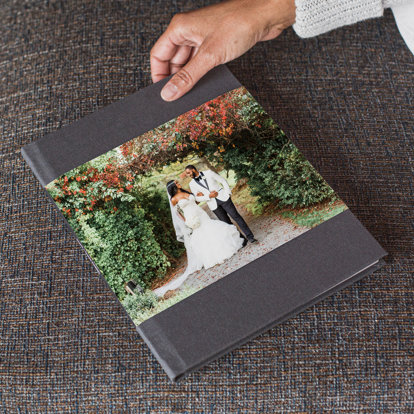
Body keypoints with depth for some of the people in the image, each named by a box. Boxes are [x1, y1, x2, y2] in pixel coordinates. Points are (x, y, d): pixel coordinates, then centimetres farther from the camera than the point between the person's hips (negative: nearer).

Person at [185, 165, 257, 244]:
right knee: (226, 223, 0)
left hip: (223, 198, -2)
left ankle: (250, 236, -3)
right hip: (213, 204, 2)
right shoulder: (192, 184, 6)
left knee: (235, 216, -7)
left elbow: (223, 181, 5)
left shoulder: (208, 173, 1)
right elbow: (197, 198, 4)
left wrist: (228, 193, -4)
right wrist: (209, 196, -11)